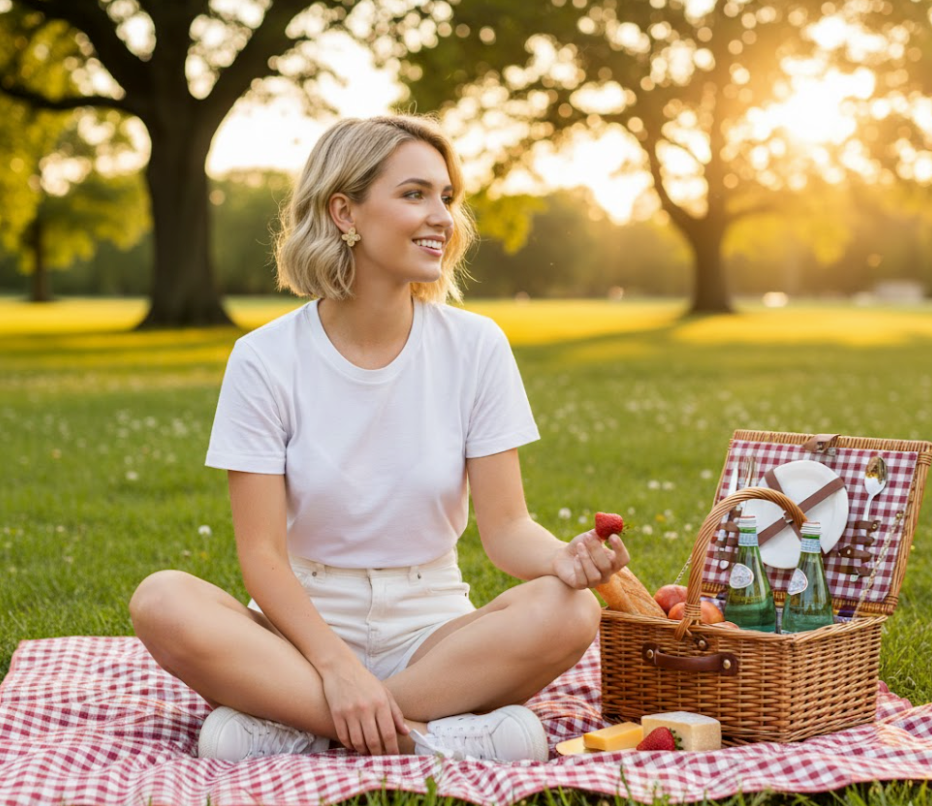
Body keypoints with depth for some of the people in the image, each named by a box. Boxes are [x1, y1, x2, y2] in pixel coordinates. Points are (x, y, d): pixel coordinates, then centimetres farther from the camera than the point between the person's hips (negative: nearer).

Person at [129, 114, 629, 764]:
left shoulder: (476, 347, -1)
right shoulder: (266, 361, -6)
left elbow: (505, 526, -3)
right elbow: (262, 553, -10)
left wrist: (564, 558, -27)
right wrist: (337, 666, -26)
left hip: (430, 631, 2)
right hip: (304, 628, -1)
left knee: (570, 611, -28)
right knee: (163, 603, -30)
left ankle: (290, 729, -25)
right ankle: (426, 737, -29)